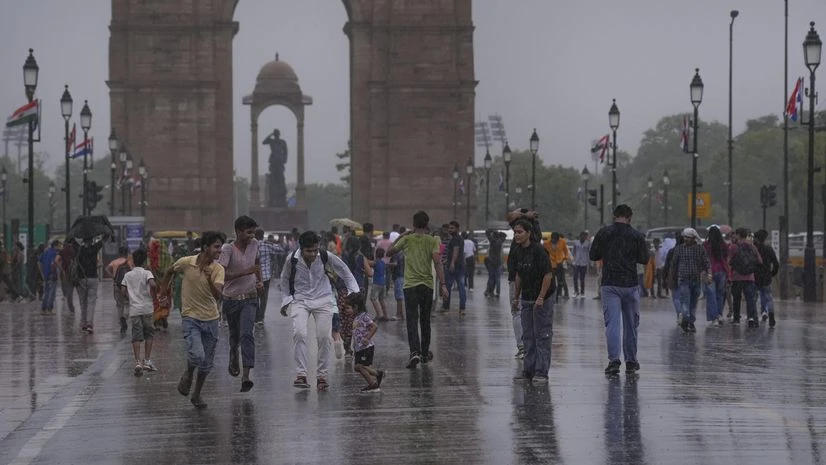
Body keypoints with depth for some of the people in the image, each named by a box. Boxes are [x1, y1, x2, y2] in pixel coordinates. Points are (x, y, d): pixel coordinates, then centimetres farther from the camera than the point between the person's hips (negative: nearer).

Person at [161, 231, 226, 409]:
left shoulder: (218, 269, -9)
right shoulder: (186, 263, -10)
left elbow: (218, 296, -23)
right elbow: (170, 272, 12)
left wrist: (209, 280, -38)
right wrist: (164, 293, 17)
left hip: (211, 319, 2)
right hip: (190, 317, -2)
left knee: (207, 364, 9)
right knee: (197, 355, -23)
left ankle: (197, 394, 30)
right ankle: (188, 374, 10)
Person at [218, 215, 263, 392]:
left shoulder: (254, 244, 0)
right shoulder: (228, 249, -16)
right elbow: (222, 274, -28)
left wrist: (259, 280, 10)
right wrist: (246, 271, -30)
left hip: (250, 299, 1)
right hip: (231, 298, -1)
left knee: (247, 334, -16)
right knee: (234, 335, 16)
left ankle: (246, 376, -23)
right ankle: (233, 357, 50)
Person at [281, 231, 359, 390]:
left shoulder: (326, 257, -14)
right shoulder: (292, 260, -14)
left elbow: (344, 271, 2)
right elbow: (285, 280, 6)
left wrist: (353, 290, -3)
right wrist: (285, 301, 4)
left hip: (322, 301, 1)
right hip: (300, 301, -1)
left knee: (324, 337, -5)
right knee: (299, 333, -20)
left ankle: (322, 375, 9)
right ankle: (301, 374, -15)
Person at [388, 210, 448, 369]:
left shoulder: (407, 239, 0)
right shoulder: (432, 241, -1)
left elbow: (390, 252, 12)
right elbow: (437, 263, -11)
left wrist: (400, 236, 19)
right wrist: (442, 285, -14)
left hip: (410, 286, -1)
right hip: (427, 285, 1)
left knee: (412, 321, -5)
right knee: (425, 321, 15)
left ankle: (415, 352, -23)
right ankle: (425, 353, 26)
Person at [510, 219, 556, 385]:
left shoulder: (538, 251, -17)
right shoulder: (517, 252, 5)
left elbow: (548, 275, -18)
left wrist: (541, 298, -21)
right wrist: (516, 297, 17)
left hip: (542, 299, -8)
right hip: (526, 299, 8)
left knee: (542, 336, -4)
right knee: (528, 336, 11)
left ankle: (541, 372, -2)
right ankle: (529, 370, 17)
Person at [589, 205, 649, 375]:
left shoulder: (603, 233, -1)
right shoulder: (637, 236, -2)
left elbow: (593, 255, 6)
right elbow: (644, 259, 1)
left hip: (609, 284, 0)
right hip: (630, 284, 0)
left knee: (612, 323, -3)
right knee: (631, 324, 12)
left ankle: (614, 359, -17)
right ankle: (631, 361, 18)